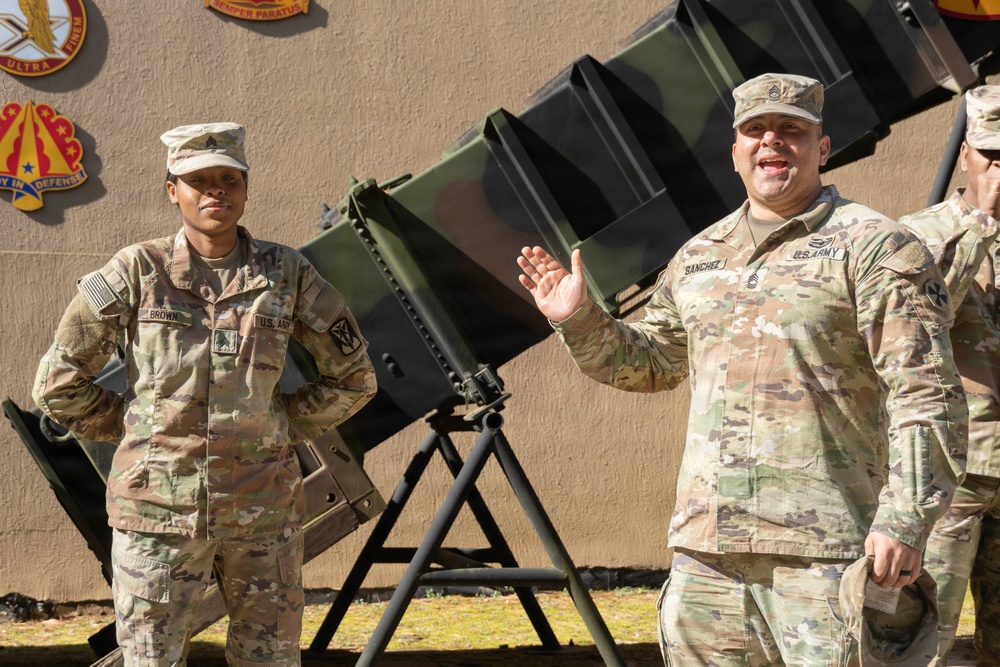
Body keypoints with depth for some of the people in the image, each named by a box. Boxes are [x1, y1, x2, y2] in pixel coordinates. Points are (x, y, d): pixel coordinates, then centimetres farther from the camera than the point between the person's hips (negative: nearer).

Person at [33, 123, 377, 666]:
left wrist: (279, 431, 8)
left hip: (264, 510, 2)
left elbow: (352, 377, 12)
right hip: (159, 505, -2)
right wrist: (136, 432, 6)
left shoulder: (286, 274, 2)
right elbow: (59, 382, 3)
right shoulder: (138, 272, -2)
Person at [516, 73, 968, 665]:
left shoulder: (875, 248, -3)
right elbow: (650, 361, 30)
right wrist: (579, 321, 13)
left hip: (824, 546, -6)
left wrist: (906, 519, -18)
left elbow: (927, 395, -10)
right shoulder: (700, 256, 17)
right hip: (705, 544, 6)